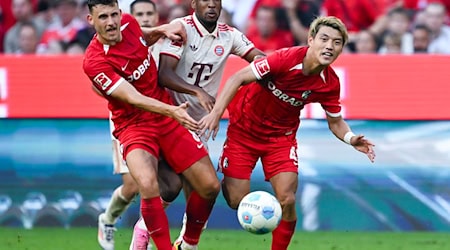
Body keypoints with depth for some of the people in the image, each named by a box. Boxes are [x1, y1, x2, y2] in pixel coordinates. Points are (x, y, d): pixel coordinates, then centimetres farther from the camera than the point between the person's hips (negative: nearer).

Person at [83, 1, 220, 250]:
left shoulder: (128, 23, -3)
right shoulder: (94, 62, -21)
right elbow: (134, 98, -28)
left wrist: (164, 30, 3)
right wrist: (171, 111, -43)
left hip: (167, 118, 6)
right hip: (134, 125, -6)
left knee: (209, 186, 1)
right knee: (148, 185, -33)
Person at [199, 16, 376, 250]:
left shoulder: (330, 83, -14)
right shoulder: (285, 59, -28)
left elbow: (335, 121, 2)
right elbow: (238, 78, -23)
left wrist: (351, 139, -19)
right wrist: (217, 112, -32)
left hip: (281, 137, 3)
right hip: (244, 128, -3)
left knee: (287, 200, -12)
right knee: (236, 200, -7)